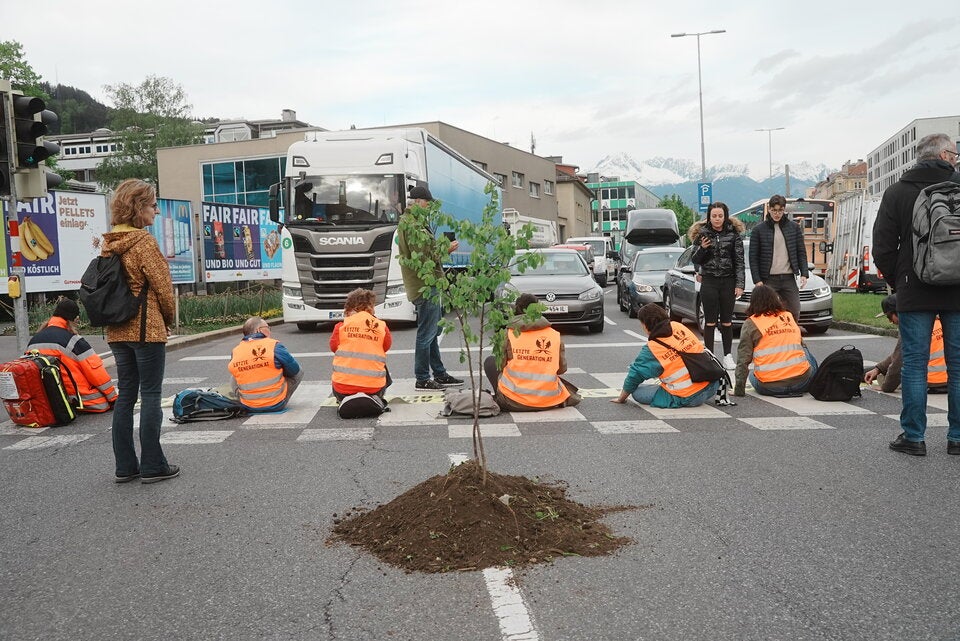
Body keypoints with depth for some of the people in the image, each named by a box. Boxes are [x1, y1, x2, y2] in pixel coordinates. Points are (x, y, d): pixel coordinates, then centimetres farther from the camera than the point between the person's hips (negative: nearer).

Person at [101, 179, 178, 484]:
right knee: (151, 395, -1)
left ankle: (125, 466, 15)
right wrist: (169, 318, 4)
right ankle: (152, 466, 4)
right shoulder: (144, 241, -14)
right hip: (146, 329, -7)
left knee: (125, 395, 11)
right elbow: (162, 285, -11)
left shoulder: (108, 243, 9)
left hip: (117, 330, 8)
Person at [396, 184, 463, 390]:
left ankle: (440, 374, 25)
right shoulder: (412, 225, -16)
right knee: (426, 333, -4)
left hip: (428, 284, 11)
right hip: (425, 286, -11)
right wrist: (446, 250, -10)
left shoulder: (408, 221, 18)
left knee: (433, 332, 16)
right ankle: (423, 379, 4)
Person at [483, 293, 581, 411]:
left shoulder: (508, 334, -2)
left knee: (490, 361, 19)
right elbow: (562, 368, 8)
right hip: (548, 402, 4)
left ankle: (500, 399, 4)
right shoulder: (555, 335, 2)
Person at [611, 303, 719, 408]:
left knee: (637, 393, 0)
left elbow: (634, 376, -3)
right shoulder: (678, 326, -1)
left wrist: (621, 399, 13)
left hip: (687, 399, -6)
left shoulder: (651, 350, -13)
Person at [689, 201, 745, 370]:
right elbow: (694, 259, 6)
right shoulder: (702, 233, 2)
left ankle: (728, 356, 14)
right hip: (709, 282, 0)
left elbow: (739, 260, 2)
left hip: (728, 281, 1)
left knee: (727, 321, 6)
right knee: (710, 321, 1)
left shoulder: (733, 234, 2)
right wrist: (702, 248, -15)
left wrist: (739, 284, -5)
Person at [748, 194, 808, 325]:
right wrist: (757, 280, -8)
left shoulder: (794, 227, 9)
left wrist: (804, 273, -1)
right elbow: (753, 257, 0)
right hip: (768, 280, -2)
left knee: (795, 314, 2)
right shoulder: (759, 230, 1)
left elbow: (801, 252, 11)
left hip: (789, 278, 2)